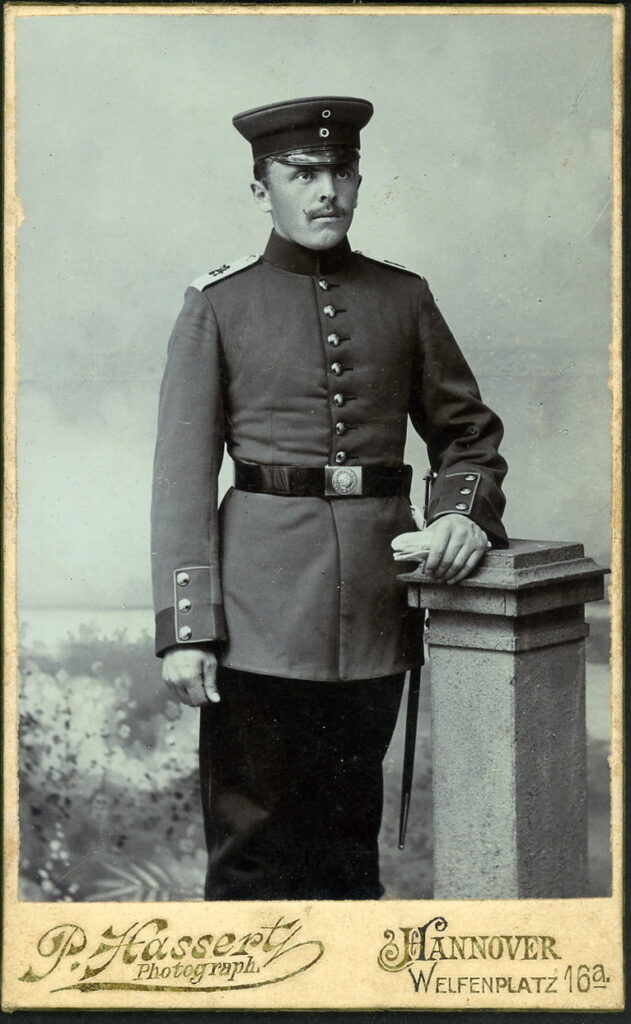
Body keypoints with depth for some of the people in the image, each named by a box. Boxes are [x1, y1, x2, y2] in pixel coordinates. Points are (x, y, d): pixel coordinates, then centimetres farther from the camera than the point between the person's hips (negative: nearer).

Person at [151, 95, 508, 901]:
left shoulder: (404, 298, 10)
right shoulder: (218, 306, 1)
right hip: (261, 614, -3)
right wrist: (184, 628, -10)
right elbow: (182, 477, -3)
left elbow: (468, 430, 16)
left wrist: (464, 513, -6)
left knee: (350, 835, 14)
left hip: (378, 610, 3)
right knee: (251, 841, 2)